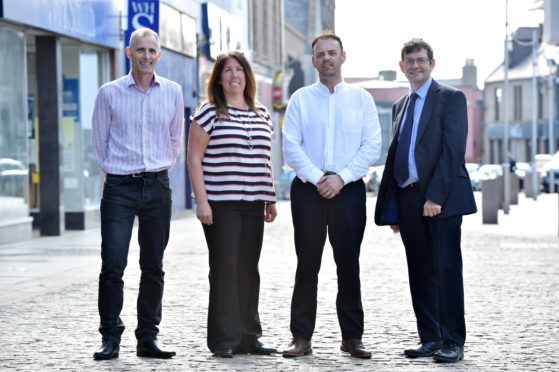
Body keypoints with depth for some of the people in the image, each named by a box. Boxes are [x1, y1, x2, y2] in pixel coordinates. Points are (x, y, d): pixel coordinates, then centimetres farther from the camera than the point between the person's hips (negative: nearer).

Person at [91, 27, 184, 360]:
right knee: (113, 265, -9)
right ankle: (111, 338, -1)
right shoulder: (109, 93, 0)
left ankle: (148, 337, 14)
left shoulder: (173, 92, 6)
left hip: (157, 186, 3)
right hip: (120, 186, -2)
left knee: (153, 267, 7)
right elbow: (101, 142, 8)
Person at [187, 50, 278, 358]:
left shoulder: (262, 115, 16)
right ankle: (224, 340, -1)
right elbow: (194, 159, -4)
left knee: (248, 270, 7)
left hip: (253, 205, 5)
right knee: (225, 269, -6)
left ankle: (248, 337, 14)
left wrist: (271, 199, 17)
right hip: (220, 204, -5)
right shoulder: (209, 112, -1)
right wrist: (201, 201, -12)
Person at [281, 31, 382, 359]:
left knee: (349, 264, 3)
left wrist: (341, 178, -11)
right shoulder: (301, 99, 9)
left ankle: (352, 336, 10)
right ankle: (302, 337, 5)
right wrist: (317, 179, -12)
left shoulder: (361, 99, 8)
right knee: (307, 264, 2)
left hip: (348, 188, 0)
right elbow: (291, 145, 0)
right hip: (308, 188, 0)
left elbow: (372, 147, 0)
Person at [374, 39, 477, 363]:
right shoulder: (400, 105, 20)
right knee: (421, 274, 7)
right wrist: (391, 208, 12)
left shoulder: (451, 98, -1)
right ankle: (430, 339, 13)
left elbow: (454, 149, -11)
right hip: (408, 200, 6)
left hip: (442, 199, -6)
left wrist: (436, 196, -18)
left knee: (447, 269, -6)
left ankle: (453, 342, 0)